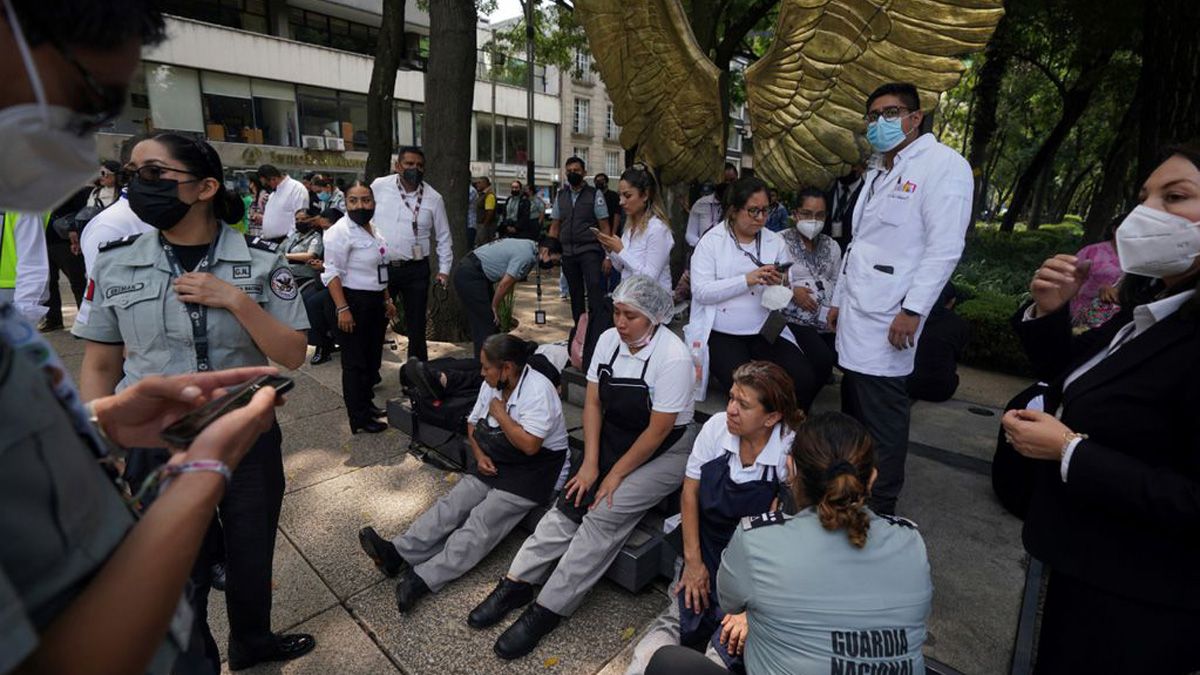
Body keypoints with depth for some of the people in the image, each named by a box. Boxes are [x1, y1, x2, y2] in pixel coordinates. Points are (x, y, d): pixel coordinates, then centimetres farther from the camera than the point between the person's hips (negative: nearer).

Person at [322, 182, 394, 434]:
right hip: (354, 302, -8)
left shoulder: (373, 228, 11)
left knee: (373, 357, 17)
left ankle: (367, 402, 34)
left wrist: (387, 299, 18)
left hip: (375, 302, 8)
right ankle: (359, 418, 11)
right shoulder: (341, 231, -15)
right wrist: (342, 309, -25)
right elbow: (332, 273, -19)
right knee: (355, 362, 1)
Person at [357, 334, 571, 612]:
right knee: (452, 503, -10)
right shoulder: (493, 385, 3)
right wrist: (479, 454, -4)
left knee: (483, 519, -20)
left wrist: (499, 413, -19)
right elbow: (473, 424, 14)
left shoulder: (538, 390, -22)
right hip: (495, 463, 8)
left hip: (534, 470, -7)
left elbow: (529, 444, -30)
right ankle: (396, 553, -15)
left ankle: (424, 579, -23)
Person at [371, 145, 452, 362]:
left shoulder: (433, 198, -1)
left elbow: (443, 237, 6)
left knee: (416, 324, 9)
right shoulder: (379, 186, -2)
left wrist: (444, 269, 3)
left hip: (415, 269, 0)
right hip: (381, 266, 0)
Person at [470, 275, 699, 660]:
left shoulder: (673, 357, -22)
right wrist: (590, 463, -9)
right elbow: (593, 403, -2)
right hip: (613, 438, 6)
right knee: (571, 503, -11)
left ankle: (546, 612, -11)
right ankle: (516, 583, -2)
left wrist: (615, 475, -15)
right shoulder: (609, 339, -4)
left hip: (663, 451, -5)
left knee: (603, 516, -20)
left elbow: (658, 430, -20)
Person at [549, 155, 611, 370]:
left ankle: (599, 341, -18)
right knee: (576, 298, 15)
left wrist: (608, 255, -12)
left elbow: (604, 227, -4)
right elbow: (555, 226, 14)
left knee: (596, 297, -16)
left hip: (590, 251, -5)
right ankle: (578, 335, 28)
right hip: (568, 253, 5)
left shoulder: (595, 195, 0)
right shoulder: (561, 196, 13)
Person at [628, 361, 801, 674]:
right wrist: (693, 560, -2)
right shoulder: (716, 426, -10)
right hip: (707, 548, 3)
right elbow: (690, 490, -2)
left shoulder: (792, 451, -19)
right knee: (678, 619, -9)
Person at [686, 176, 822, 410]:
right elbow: (701, 291, -12)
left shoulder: (775, 242, 11)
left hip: (765, 330, 4)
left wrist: (780, 284, -14)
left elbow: (789, 297, 9)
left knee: (805, 379, -14)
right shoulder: (711, 241, -1)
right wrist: (747, 280, -18)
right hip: (721, 332, -3)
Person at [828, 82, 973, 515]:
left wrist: (913, 309, -20)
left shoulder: (942, 165, -5)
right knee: (852, 408, 12)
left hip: (886, 320, -8)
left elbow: (944, 247, -14)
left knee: (881, 418, -3)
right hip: (855, 315, 8)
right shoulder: (877, 174, 21)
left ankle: (879, 508, 11)